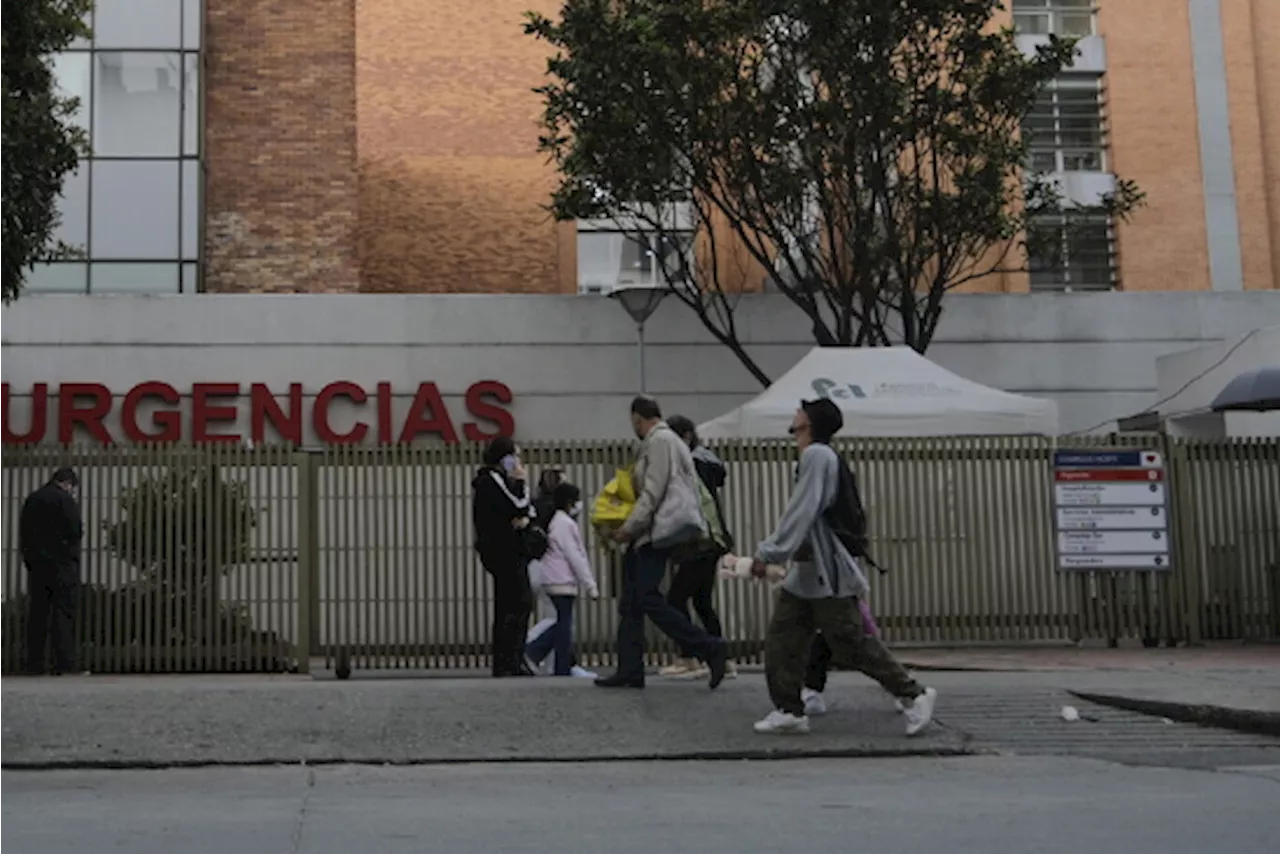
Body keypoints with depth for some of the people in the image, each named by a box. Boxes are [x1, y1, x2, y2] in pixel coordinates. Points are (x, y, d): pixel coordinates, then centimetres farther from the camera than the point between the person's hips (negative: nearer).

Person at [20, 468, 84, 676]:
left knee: (37, 614, 9)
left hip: (36, 565, 6)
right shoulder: (65, 500, -9)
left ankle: (34, 665, 8)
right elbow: (75, 532, -15)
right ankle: (64, 665, -11)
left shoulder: (32, 500, 13)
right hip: (62, 565, -6)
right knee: (63, 613, -6)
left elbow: (23, 534, 15)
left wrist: (28, 557, 18)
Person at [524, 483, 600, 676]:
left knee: (562, 624, 12)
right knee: (564, 624, -4)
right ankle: (563, 668, 0)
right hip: (563, 582, -9)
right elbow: (575, 557, -16)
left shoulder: (556, 521, 18)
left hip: (557, 582, 9)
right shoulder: (565, 524, -13)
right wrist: (590, 585, -14)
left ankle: (531, 653, 5)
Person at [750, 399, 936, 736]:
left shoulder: (818, 455, -16)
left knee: (854, 644, -4)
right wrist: (770, 549, 18)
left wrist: (768, 553, -21)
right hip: (806, 572, 10)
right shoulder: (814, 456, 13)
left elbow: (801, 514, -22)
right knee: (781, 641, 6)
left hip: (828, 575, -10)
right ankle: (789, 711, 10)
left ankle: (914, 695, 7)